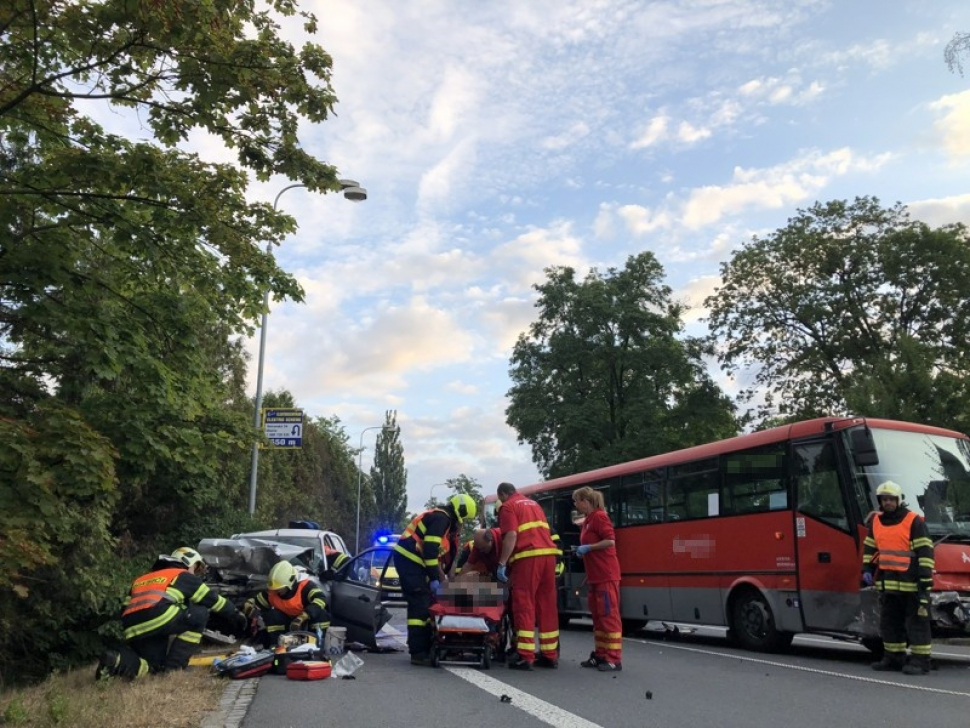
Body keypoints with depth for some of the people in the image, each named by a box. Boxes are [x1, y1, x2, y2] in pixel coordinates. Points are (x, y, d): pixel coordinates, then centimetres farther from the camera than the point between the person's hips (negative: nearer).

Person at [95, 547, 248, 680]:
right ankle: (175, 664, 6)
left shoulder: (140, 579, 37)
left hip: (134, 630, 7)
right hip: (157, 618, -7)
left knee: (155, 665, 23)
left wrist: (134, 640, 41)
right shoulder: (183, 576, 20)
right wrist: (237, 616, 34)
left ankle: (117, 659, -3)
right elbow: (213, 600, 23)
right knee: (200, 613, 13)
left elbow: (125, 610, 31)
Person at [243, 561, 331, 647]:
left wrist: (302, 618, -52)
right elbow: (252, 602, -4)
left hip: (307, 623, -4)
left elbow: (320, 599, -43)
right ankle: (276, 643, -17)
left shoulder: (305, 586, -28)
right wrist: (249, 608, -30)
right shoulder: (272, 592, -11)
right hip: (288, 624, 4)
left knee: (321, 614, -34)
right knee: (271, 615, -22)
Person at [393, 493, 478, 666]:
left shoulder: (444, 520, 20)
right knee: (420, 605, -10)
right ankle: (418, 653, -9)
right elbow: (429, 549, -21)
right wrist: (435, 578, -17)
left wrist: (443, 576, 24)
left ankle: (425, 648, 19)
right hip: (409, 559, -10)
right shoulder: (441, 518, -12)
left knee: (425, 603, 13)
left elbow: (436, 552, 25)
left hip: (413, 561, 10)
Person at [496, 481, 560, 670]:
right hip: (548, 554, 7)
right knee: (547, 606, 9)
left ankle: (525, 657, -7)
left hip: (527, 557, -7)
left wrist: (502, 563, -10)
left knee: (524, 606, -4)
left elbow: (511, 536, -10)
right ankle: (550, 655, 13)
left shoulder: (508, 506, 2)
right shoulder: (534, 504, 26)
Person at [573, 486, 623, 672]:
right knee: (597, 616, 12)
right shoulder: (588, 520, 16)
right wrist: (582, 550, 7)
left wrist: (588, 548, -15)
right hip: (594, 576, 10)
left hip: (606, 575, -10)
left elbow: (610, 541, -19)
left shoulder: (599, 516, -11)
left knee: (609, 615, -6)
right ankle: (600, 655, 18)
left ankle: (614, 659, -3)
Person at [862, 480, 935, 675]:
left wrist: (925, 578, -15)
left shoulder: (914, 521, -8)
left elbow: (925, 551, -10)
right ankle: (894, 657, 23)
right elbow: (869, 547, 21)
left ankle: (920, 660, 6)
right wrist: (867, 570, 12)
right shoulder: (875, 521, 11)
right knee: (889, 621, 13)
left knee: (917, 621, 0)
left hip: (910, 583, -7)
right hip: (887, 583, 7)